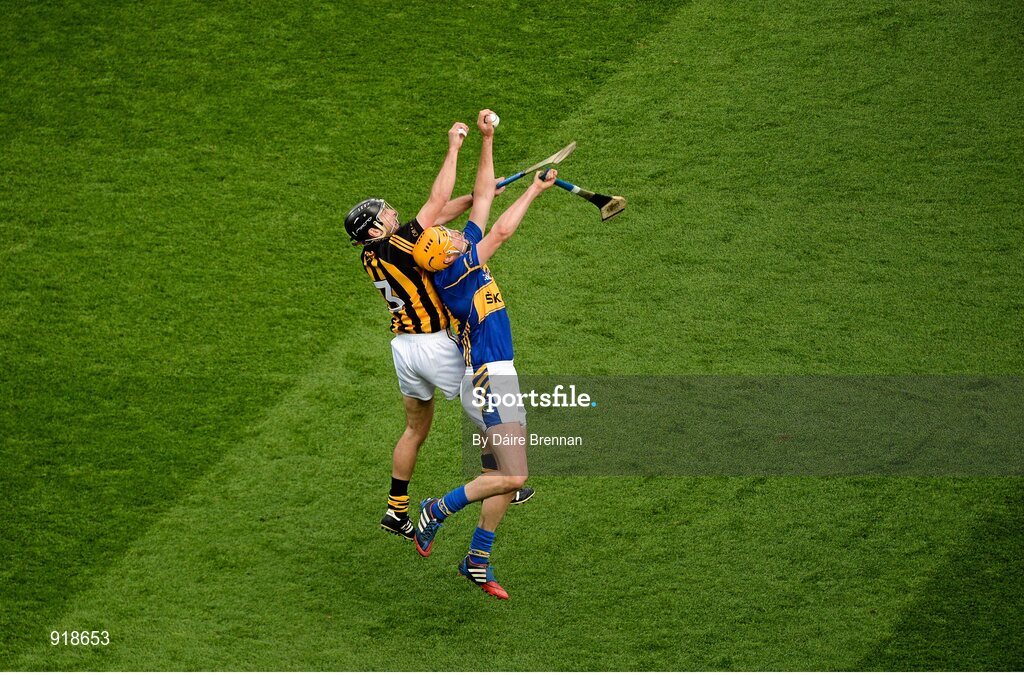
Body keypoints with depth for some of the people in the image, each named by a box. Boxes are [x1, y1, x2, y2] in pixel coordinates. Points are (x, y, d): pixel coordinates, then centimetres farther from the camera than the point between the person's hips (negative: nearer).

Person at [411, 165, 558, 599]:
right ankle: (438, 511, 1)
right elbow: (502, 232, -14)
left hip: (499, 380, 10)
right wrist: (534, 190, -4)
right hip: (487, 381, -10)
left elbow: (482, 198, 14)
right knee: (512, 476, -14)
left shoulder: (467, 252, 10)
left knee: (509, 475, 8)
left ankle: (478, 561, 14)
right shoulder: (453, 273, -14)